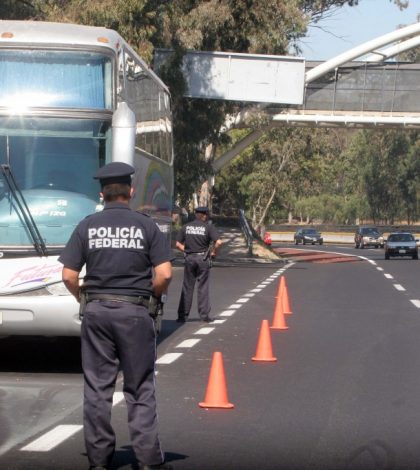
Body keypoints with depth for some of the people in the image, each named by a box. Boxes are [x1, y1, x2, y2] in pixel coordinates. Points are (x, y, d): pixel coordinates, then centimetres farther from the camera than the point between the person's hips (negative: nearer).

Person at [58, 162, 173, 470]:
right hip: (134, 311, -1)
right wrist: (152, 295, 9)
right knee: (140, 388, 6)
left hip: (96, 311, 2)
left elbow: (69, 275, -1)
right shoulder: (146, 226, -2)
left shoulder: (87, 226, 2)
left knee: (97, 387, 9)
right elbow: (164, 274, -9)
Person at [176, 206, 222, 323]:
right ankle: (204, 315, 7)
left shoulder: (186, 227, 6)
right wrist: (213, 252, -2)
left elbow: (178, 244, 5)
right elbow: (218, 242, -16)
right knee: (203, 288, 5)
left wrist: (187, 251, 12)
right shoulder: (208, 227, -5)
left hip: (189, 258, 2)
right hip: (203, 258, -2)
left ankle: (182, 315, 7)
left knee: (187, 288, 7)